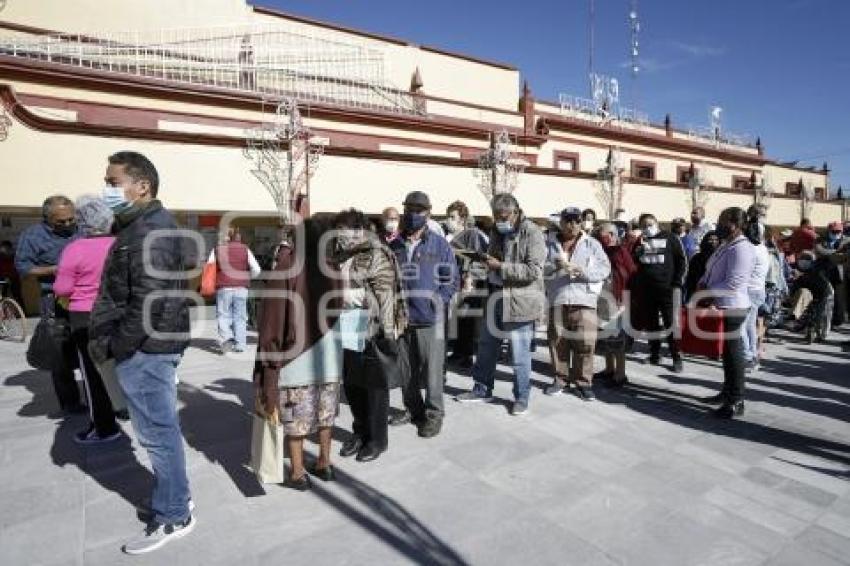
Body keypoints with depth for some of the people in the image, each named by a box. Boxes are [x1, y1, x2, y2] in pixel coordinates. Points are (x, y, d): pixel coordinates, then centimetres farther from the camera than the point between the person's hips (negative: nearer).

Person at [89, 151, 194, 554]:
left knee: (158, 434, 1)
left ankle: (173, 517, 16)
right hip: (151, 346, 10)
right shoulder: (146, 225, 15)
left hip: (143, 349, -10)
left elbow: (148, 302, -25)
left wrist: (113, 347, -15)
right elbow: (121, 292, 19)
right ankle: (173, 500, 33)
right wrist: (108, 339, 14)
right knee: (162, 430, 18)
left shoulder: (149, 232, -19)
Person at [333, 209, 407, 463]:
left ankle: (377, 439, 21)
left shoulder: (376, 254, -12)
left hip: (369, 330, -7)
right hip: (346, 330, 7)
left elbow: (386, 296, -17)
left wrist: (387, 331, -20)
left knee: (374, 385, 5)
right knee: (350, 383, 16)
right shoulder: (341, 253, 11)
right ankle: (360, 431, 34)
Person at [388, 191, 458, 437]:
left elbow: (451, 280, -1)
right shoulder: (394, 246, 7)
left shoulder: (440, 245, -1)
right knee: (406, 369, 15)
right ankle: (413, 408, 32)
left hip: (429, 320, -4)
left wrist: (435, 302, -11)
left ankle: (433, 414, 18)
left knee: (431, 370, 2)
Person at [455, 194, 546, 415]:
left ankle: (521, 398, 22)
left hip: (520, 303, -7)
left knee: (520, 355, 4)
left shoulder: (532, 233, -12)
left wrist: (500, 267, -21)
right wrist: (488, 264, 3)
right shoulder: (497, 231, 11)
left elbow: (534, 270, -20)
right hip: (496, 300, 7)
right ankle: (482, 390, 33)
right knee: (486, 348, 16)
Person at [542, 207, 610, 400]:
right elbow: (539, 268, 1)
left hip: (584, 300, -1)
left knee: (584, 342, -3)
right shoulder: (550, 244, 12)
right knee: (558, 341, 6)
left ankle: (583, 382, 10)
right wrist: (554, 266, -18)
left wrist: (582, 270, -15)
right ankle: (561, 379, 21)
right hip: (557, 300, 1)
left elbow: (605, 268, 0)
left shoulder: (592, 244, 10)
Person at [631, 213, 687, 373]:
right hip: (645, 290, 3)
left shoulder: (670, 239, 4)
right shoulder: (639, 241, 13)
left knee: (671, 323, -5)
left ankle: (676, 358, 2)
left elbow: (682, 261, 2)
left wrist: (677, 283, -5)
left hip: (667, 289, -3)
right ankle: (655, 353, 20)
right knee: (651, 324, 8)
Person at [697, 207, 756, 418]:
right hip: (720, 307, 9)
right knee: (726, 351, 18)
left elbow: (732, 284, -24)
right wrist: (702, 286, 0)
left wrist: (707, 296, -17)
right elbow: (710, 273, 19)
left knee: (733, 352, -1)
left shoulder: (741, 249, -18)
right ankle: (727, 392, 31)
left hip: (731, 308, -9)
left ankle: (736, 402, 9)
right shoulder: (725, 246, 13)